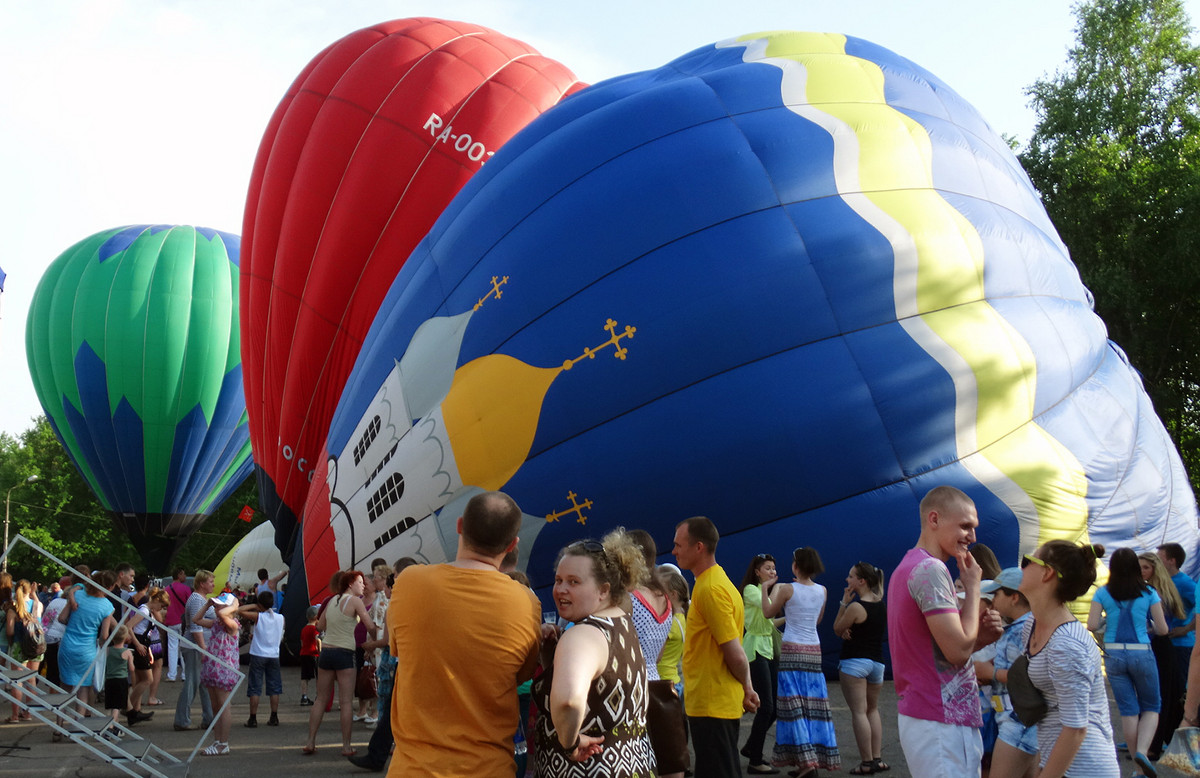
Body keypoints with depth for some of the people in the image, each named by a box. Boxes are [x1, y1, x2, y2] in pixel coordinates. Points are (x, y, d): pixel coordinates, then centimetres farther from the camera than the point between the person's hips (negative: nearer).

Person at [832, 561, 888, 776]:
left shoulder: (855, 607, -16)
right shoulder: (881, 604, 7)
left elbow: (837, 629, -4)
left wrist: (843, 603, -3)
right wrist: (849, 631, 0)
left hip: (855, 662, -8)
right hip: (877, 662, 8)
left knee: (858, 712, -4)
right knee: (872, 709, 19)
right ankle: (877, 758, 15)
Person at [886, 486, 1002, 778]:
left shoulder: (907, 568, 16)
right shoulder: (931, 569, -16)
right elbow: (958, 651, -20)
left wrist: (980, 637, 3)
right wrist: (972, 587, -9)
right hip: (942, 723, -10)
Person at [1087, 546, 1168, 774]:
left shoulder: (1103, 593, -2)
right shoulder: (1148, 593, -4)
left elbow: (1092, 626, -7)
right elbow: (1162, 629, -2)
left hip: (1113, 654, 1)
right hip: (1141, 653, -1)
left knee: (1128, 709, 9)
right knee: (1151, 707, 13)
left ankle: (1139, 765, 12)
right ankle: (1142, 750, -11)